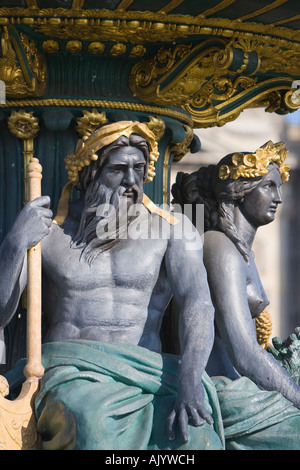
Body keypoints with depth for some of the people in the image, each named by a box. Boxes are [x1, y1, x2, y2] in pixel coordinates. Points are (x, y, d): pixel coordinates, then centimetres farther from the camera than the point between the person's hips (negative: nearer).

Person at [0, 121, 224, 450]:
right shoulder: (48, 231, 6)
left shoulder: (171, 229, 6)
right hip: (70, 373, 0)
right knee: (92, 424, -38)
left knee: (193, 431, -34)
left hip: (145, 373, 1)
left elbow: (198, 303, -8)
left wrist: (190, 380, -26)